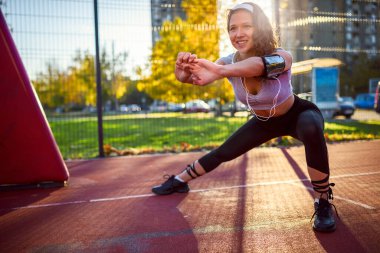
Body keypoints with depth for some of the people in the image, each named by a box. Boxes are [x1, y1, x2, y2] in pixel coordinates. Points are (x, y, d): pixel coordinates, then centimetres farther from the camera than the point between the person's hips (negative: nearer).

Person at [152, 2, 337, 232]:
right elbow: (189, 77, -36)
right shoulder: (229, 62, -22)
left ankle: (324, 203, -20)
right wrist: (183, 69, -61)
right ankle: (179, 181, 32)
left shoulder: (282, 57, -35)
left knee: (312, 129, -38)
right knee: (223, 153, 6)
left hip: (298, 114, -4)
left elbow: (263, 64, -60)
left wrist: (222, 70, -78)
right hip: (264, 122, 4)